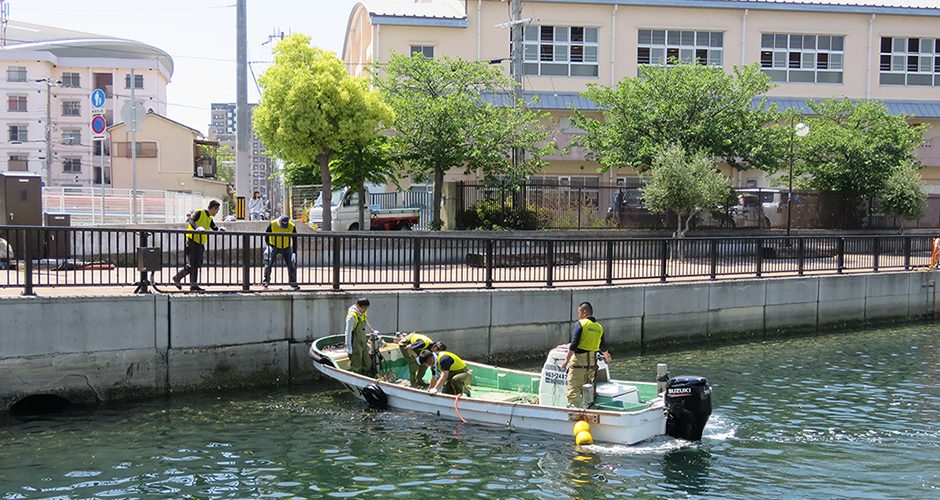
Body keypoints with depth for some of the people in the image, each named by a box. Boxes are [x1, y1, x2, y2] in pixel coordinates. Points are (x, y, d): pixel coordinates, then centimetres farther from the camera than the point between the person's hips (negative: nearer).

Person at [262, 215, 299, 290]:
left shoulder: (292, 227, -16)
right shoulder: (272, 224, -18)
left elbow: (294, 240, -7)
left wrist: (294, 253, -10)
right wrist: (268, 245, -14)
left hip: (286, 248, 1)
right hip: (273, 247, -1)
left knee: (291, 265, -4)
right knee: (268, 263, -11)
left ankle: (293, 284, 5)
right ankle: (266, 281, 4)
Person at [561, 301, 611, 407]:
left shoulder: (581, 324, -7)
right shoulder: (599, 327, 12)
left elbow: (574, 343, -16)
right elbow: (603, 347, 19)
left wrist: (567, 359, -15)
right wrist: (606, 355, 40)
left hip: (579, 360, -6)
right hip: (592, 362, 6)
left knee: (573, 387, -7)